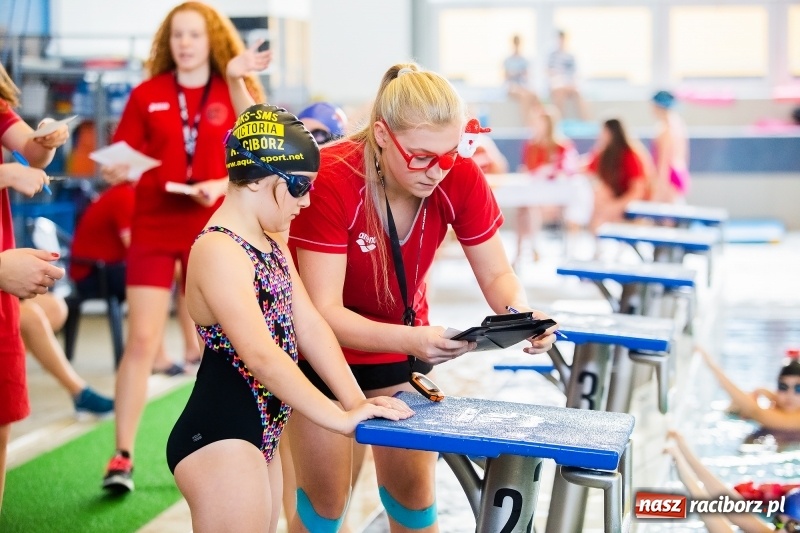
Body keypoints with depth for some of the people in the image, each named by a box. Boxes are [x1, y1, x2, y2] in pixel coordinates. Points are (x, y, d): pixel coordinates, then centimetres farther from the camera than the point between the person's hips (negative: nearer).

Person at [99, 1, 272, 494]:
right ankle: (123, 456, -2)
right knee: (142, 340, -7)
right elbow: (121, 163, 3)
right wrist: (116, 171, -18)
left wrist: (222, 186, -21)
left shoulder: (236, 94, 2)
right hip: (154, 230, 0)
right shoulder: (146, 95, 4)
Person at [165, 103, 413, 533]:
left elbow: (309, 326, 8)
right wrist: (339, 418, -25)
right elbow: (262, 355, -27)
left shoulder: (270, 240, 12)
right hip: (218, 440, -10)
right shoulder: (219, 251, -20)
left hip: (258, 434, 10)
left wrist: (355, 401, -2)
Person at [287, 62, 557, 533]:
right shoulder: (332, 181, -32)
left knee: (413, 488, 9)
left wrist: (520, 314, -34)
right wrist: (411, 340, -48)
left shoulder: (460, 178, -21)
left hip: (403, 340, 3)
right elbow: (325, 312, -33)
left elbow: (497, 274, -10)